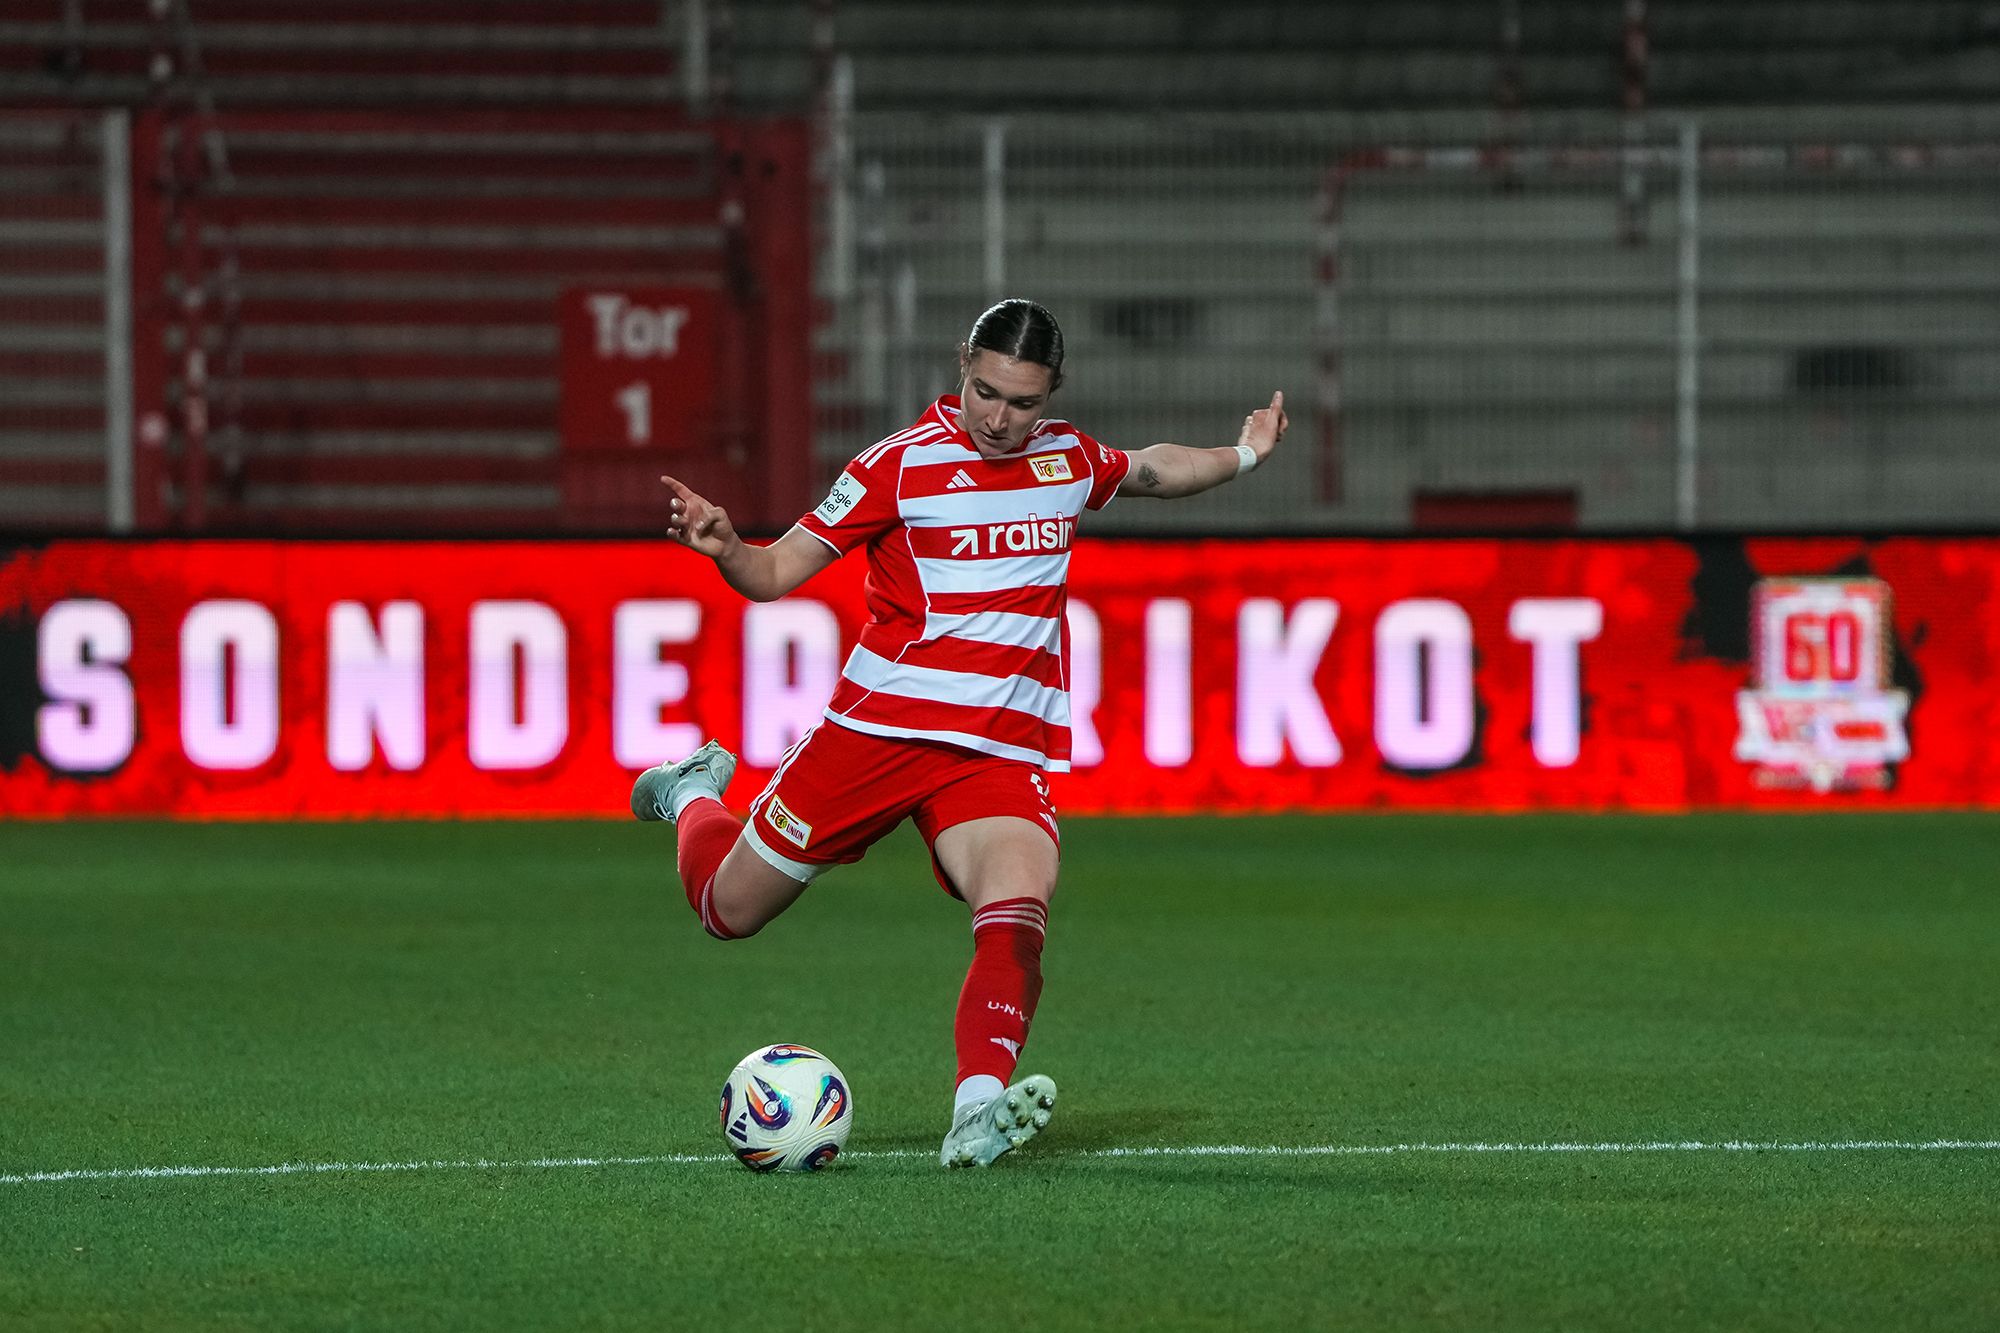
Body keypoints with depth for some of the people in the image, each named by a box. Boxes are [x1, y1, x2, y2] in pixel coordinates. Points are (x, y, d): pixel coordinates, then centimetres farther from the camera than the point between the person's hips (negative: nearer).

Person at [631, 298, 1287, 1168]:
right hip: (877, 727, -2)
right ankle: (694, 796, 42)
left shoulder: (1068, 458, 9)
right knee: (730, 907, 9)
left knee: (1019, 908, -28)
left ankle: (978, 1111, -39)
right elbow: (776, 573, -7)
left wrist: (1242, 457, 19)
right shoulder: (903, 462, -7)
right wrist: (723, 547, -27)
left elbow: (1149, 471, 33)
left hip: (1003, 753, 2)